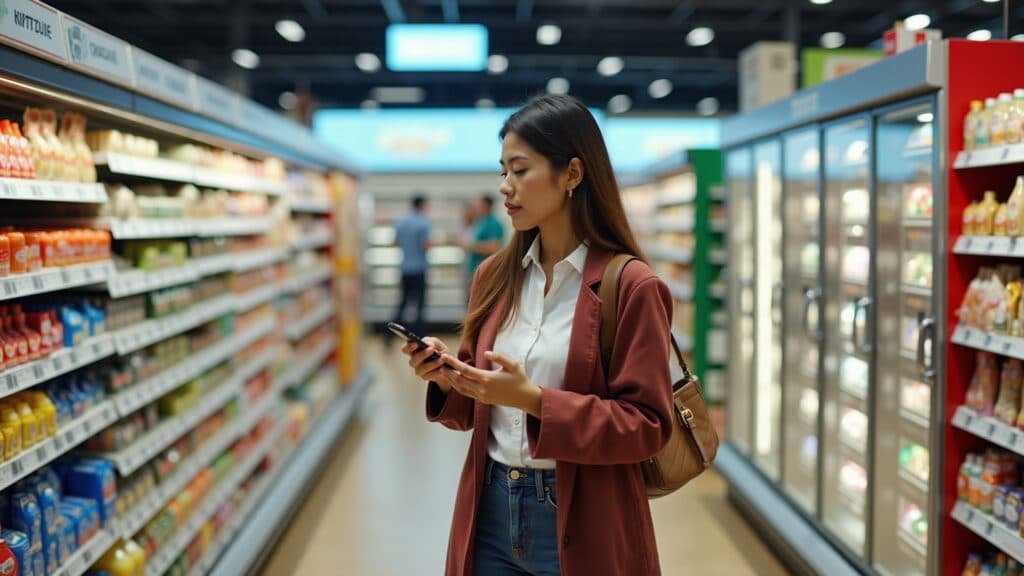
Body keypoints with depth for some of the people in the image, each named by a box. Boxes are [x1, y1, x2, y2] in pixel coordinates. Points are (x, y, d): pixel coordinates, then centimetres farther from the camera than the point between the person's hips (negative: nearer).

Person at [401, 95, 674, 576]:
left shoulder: (631, 287, -12)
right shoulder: (494, 276, 4)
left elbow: (648, 426, -14)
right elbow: (475, 407, 11)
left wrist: (535, 400, -23)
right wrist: (447, 377, -10)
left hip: (581, 523, -4)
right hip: (491, 512, 5)